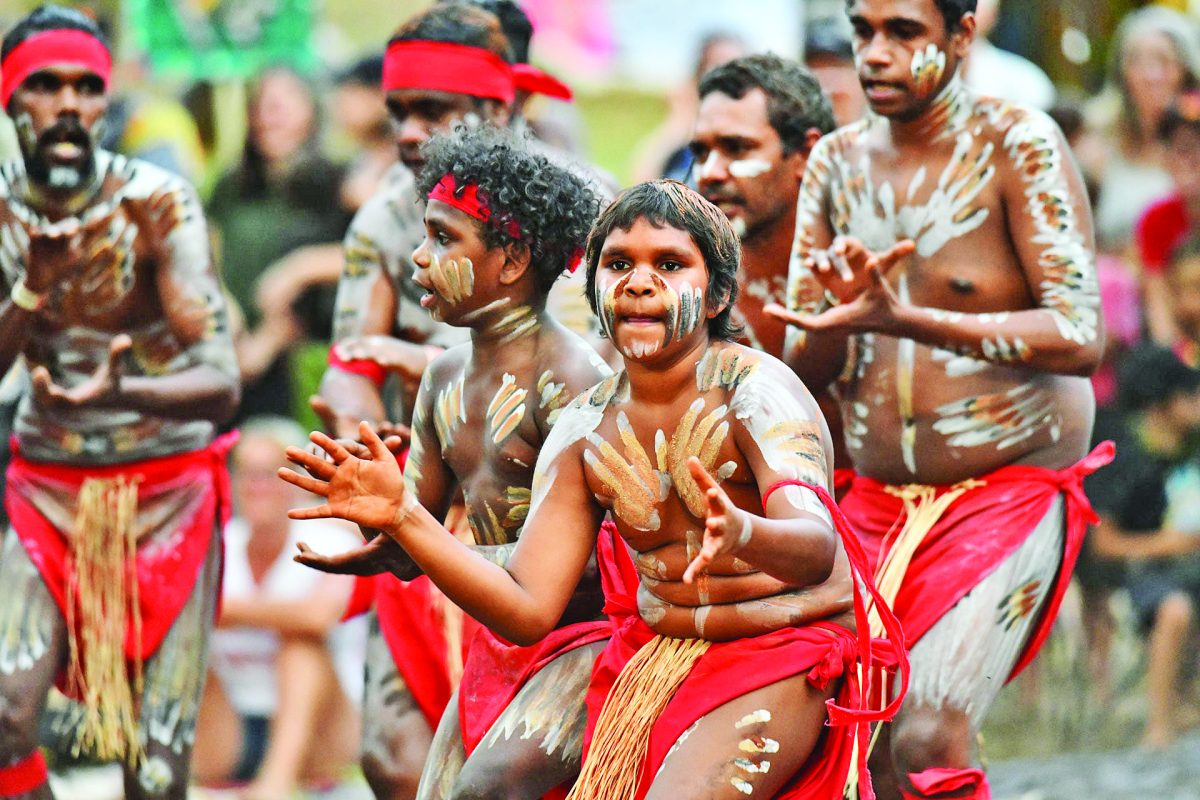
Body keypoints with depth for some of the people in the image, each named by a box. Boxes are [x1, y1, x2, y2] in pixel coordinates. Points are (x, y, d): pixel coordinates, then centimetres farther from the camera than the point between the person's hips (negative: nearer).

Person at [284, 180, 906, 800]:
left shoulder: (754, 388, -14)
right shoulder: (584, 430, 3)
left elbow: (816, 548, -31)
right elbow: (527, 609, -4)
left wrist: (741, 534, -54)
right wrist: (403, 516, -15)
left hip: (781, 654, -6)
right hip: (651, 652, 6)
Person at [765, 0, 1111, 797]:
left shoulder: (1016, 143, -9)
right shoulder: (837, 162, 7)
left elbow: (1081, 336, -19)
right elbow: (805, 364, 8)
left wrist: (901, 320, -27)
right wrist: (845, 309, -17)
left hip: (1013, 496, -5)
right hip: (877, 504, 6)